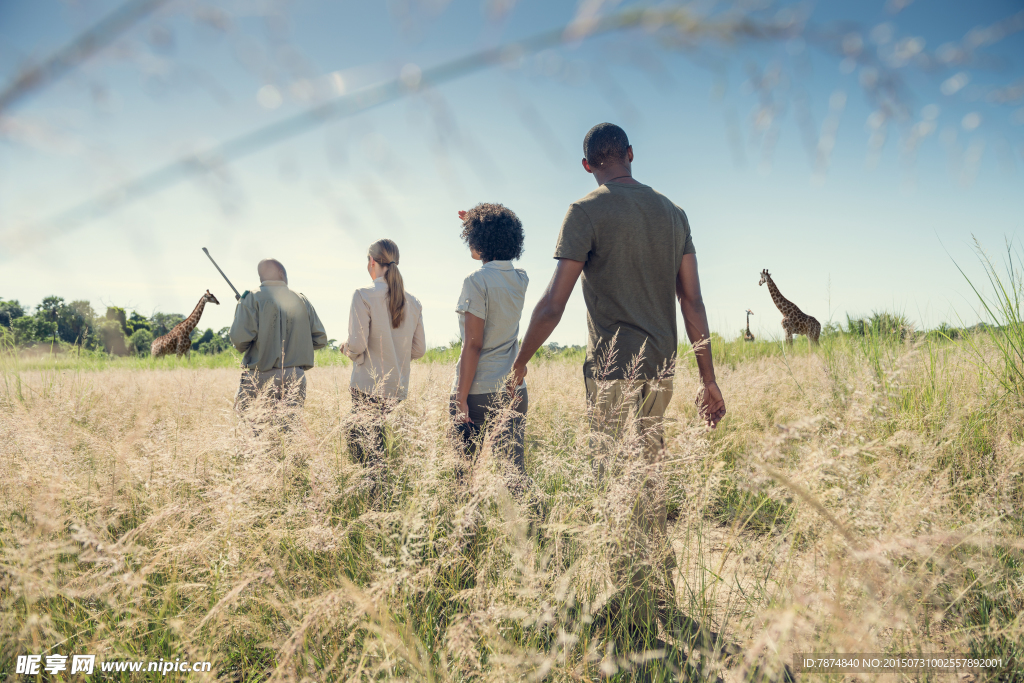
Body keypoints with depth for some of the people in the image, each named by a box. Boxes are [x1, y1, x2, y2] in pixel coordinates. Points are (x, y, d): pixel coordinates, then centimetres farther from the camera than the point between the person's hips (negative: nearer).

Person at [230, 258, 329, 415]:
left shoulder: (251, 299, -2)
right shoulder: (301, 300, 8)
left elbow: (239, 338, -12)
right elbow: (320, 339, 9)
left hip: (259, 378, -3)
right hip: (295, 380, 3)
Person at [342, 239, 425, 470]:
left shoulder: (364, 295, -10)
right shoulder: (413, 302, 6)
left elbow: (357, 344, -14)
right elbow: (419, 349, 8)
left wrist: (346, 348, 7)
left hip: (368, 387, -6)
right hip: (398, 389, 6)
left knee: (363, 450, 2)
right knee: (378, 447, 16)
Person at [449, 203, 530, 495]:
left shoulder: (476, 281, -10)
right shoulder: (521, 279, 8)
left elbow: (473, 344, -15)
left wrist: (461, 399, -12)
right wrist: (476, 222, 36)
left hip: (477, 390, -6)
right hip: (514, 389, 6)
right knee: (514, 467, 4)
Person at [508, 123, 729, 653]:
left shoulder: (587, 212, -6)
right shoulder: (672, 212, 12)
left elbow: (553, 303, -10)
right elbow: (693, 302, 10)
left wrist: (520, 364, 3)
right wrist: (709, 380, 13)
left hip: (614, 370, -6)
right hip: (660, 370, 7)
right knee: (646, 481, 14)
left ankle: (651, 611, 6)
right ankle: (642, 601, 25)